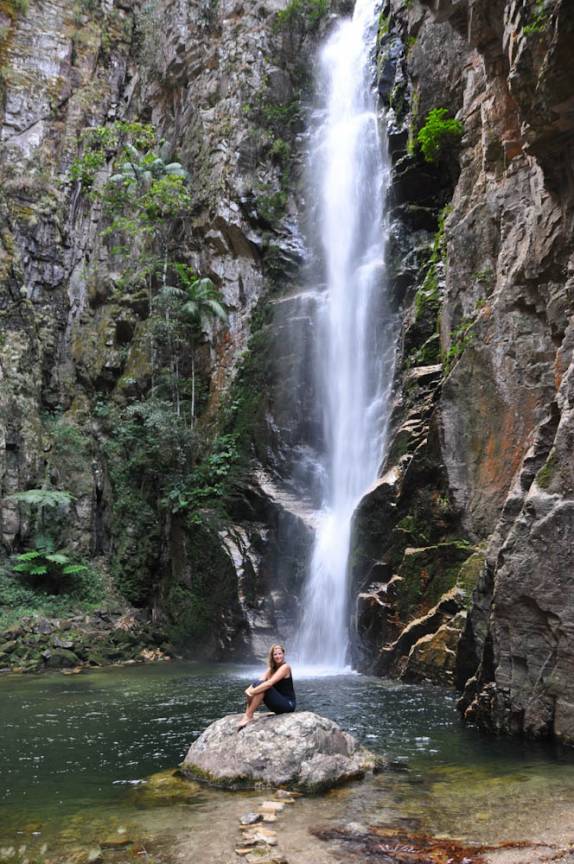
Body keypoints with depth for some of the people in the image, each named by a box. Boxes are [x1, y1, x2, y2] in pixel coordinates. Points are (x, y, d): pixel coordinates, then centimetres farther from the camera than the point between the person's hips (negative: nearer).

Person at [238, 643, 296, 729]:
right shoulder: (271, 668, 10)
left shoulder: (285, 667, -12)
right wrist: (249, 690, -25)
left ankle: (248, 716, -21)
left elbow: (270, 683, -25)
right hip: (278, 703, 7)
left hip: (288, 704, -7)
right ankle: (247, 714, -14)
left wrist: (252, 692, -27)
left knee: (261, 685, -25)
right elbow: (261, 681, -5)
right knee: (257, 684, -12)